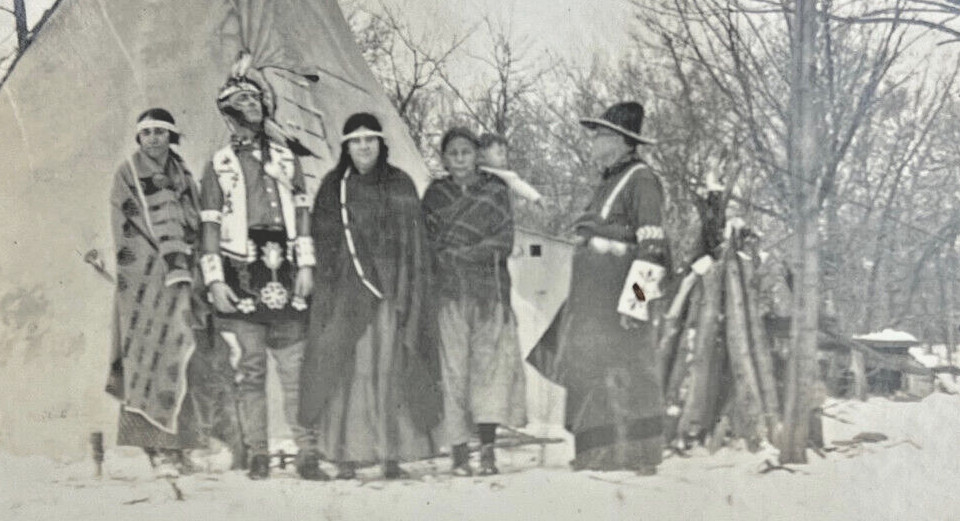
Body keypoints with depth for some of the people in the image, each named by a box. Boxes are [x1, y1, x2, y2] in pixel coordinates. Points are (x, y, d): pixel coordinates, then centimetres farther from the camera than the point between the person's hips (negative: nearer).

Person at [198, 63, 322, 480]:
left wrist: (306, 265, 2)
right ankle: (257, 454, 6)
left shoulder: (286, 159, 16)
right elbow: (210, 227, 6)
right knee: (249, 371, 0)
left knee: (296, 368, -2)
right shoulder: (219, 166, 10)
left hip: (285, 275, 1)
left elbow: (302, 214, 13)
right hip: (241, 277, -1)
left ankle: (308, 454, 0)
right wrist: (214, 281, -3)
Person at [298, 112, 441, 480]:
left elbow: (413, 246, 4)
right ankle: (347, 455, -2)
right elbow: (321, 242, 9)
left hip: (389, 290, -1)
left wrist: (407, 295, -5)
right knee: (345, 371, -4)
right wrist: (324, 292, 0)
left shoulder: (400, 186, 8)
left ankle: (392, 454, 1)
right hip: (345, 292, 1)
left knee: (389, 369, -3)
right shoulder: (332, 187, 12)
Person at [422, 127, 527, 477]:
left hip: (489, 290, 0)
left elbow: (504, 244, 3)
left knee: (491, 361, -11)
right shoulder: (435, 194, 13)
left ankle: (488, 449, -12)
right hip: (448, 292, 1)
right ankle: (459, 452, -4)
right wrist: (479, 250, -3)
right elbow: (427, 244, 8)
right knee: (452, 366, -6)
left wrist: (453, 251, -2)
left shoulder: (496, 191, 10)